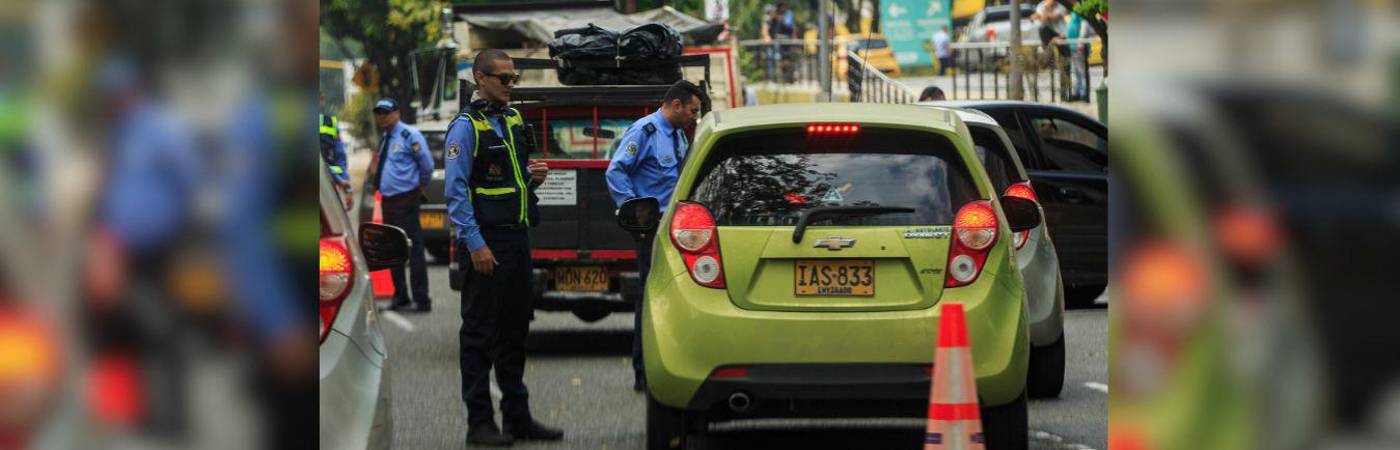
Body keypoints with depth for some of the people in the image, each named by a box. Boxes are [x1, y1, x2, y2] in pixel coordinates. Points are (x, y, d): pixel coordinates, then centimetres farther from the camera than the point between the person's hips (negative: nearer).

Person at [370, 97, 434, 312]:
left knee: (413, 249, -7)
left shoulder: (409, 136, -11)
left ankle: (421, 300, -6)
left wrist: (421, 185, 2)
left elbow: (427, 164, -10)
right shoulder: (384, 139, 14)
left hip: (406, 199, -9)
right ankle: (400, 296, 22)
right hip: (388, 199, 9)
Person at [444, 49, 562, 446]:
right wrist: (474, 243, -21)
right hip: (486, 243, -8)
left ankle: (517, 416, 20)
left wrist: (532, 176, 4)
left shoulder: (513, 120, 15)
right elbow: (456, 190, -15)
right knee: (480, 333, -3)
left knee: (514, 332, 13)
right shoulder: (466, 126, -10)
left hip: (517, 238, 8)